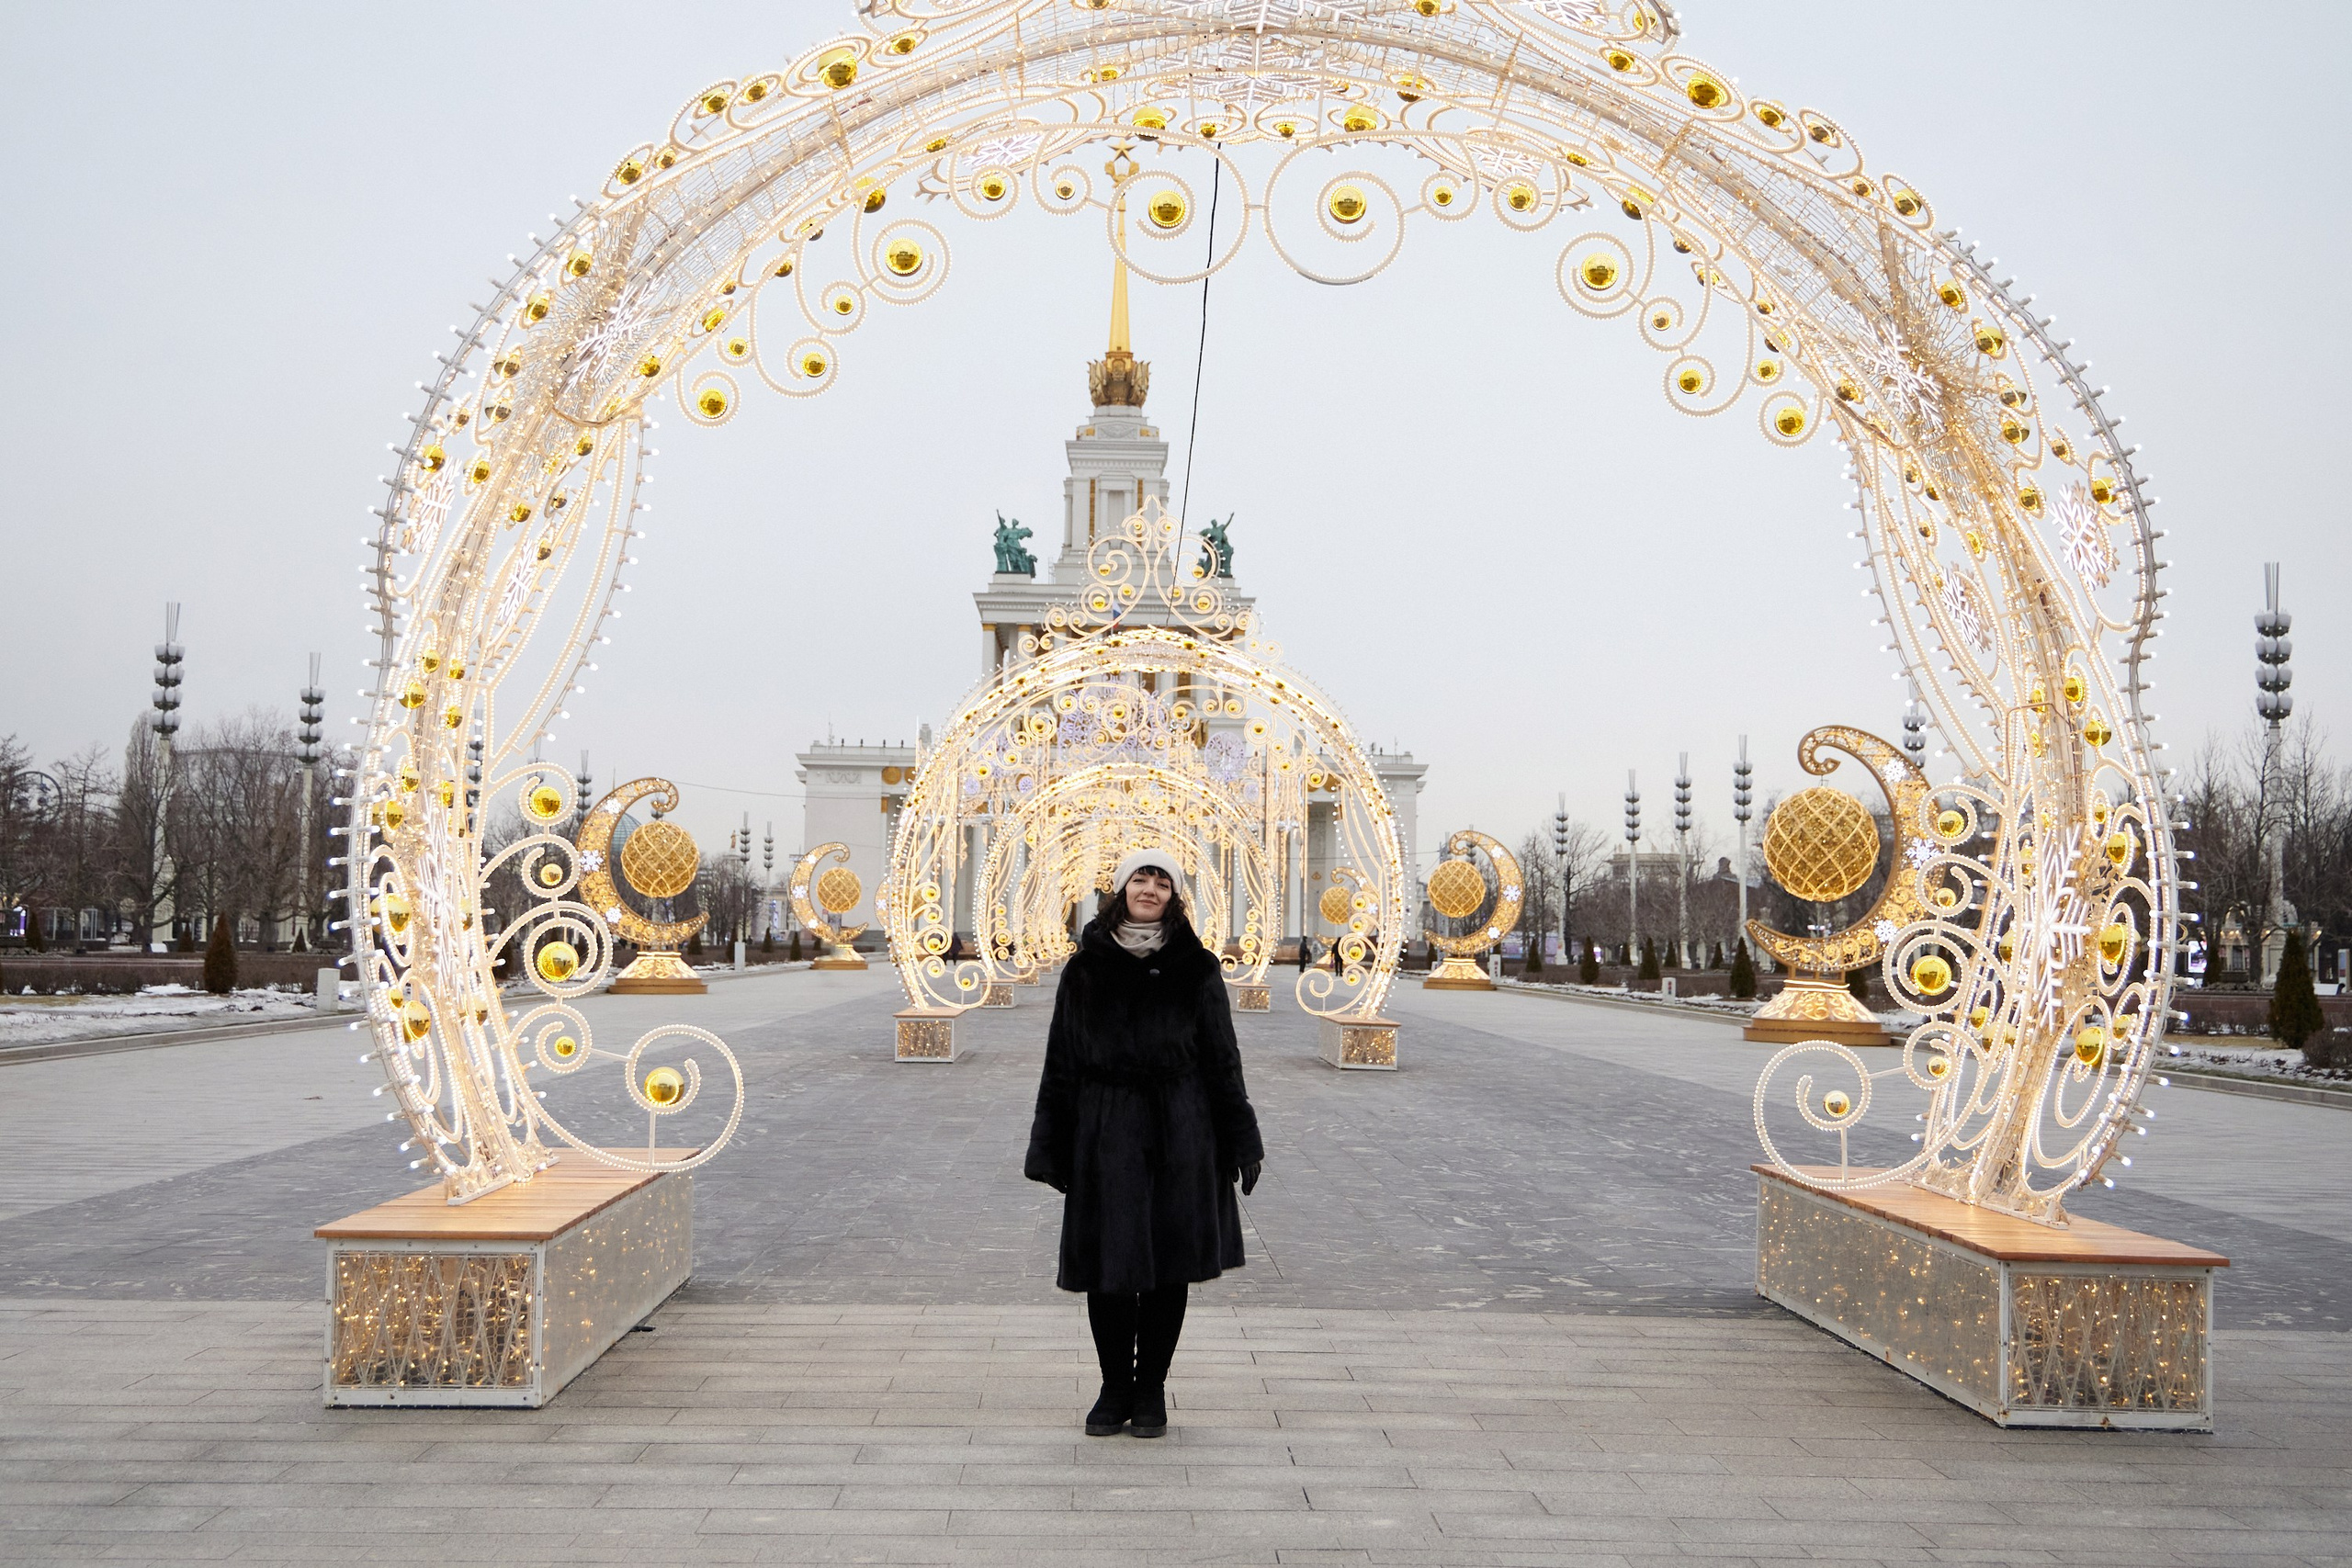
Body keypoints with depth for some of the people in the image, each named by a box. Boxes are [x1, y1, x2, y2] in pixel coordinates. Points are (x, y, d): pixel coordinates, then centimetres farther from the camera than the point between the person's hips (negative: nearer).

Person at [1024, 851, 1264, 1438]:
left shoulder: (1196, 969, 3)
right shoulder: (1087, 968, 4)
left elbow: (1222, 1060, 5)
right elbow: (1061, 1061, 6)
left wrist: (1240, 1142, 1)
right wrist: (1049, 1146, 2)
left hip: (1180, 1136, 0)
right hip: (1105, 1133, 0)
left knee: (1169, 1265, 6)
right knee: (1108, 1267, 2)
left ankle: (1151, 1390, 20)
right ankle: (1116, 1389, 19)